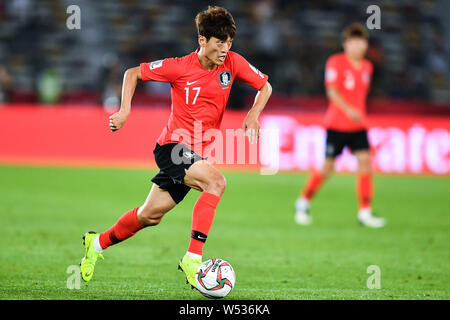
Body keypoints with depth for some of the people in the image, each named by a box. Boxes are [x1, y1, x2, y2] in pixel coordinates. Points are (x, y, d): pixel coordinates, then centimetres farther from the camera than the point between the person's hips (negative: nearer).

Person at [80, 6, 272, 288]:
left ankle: (98, 243, 35)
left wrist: (254, 114, -9)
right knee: (216, 181, -30)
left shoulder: (233, 63, -3)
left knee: (151, 215, 12)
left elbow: (265, 86, 9)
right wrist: (125, 110, -11)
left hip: (197, 153, 5)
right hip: (174, 146, -5)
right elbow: (133, 73, 0)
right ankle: (193, 258, -29)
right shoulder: (180, 67, -12)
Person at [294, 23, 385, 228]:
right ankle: (303, 203, 18)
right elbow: (332, 92, -16)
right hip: (336, 124, -5)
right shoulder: (336, 62, -7)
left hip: (358, 125, 5)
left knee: (365, 161, -9)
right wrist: (348, 110, -29)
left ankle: (365, 212, -6)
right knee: (327, 166, -2)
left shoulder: (367, 67, 11)